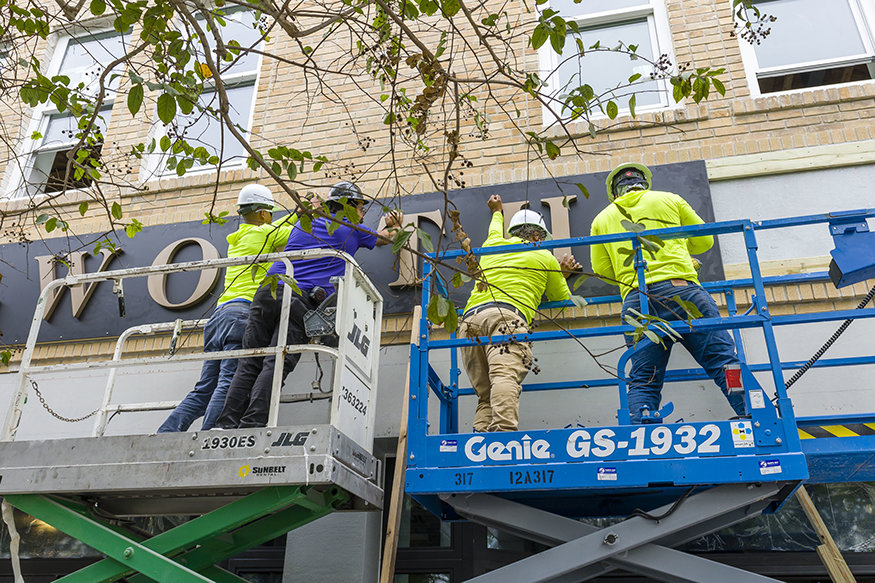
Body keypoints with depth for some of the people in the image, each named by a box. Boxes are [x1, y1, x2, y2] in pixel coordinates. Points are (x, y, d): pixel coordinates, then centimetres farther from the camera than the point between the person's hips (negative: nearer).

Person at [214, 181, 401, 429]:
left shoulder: (303, 224, 27)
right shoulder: (353, 230, 18)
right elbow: (386, 238, 38)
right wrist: (394, 227, 60)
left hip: (268, 291, 4)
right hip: (301, 299, -4)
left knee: (249, 364, 1)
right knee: (277, 363, -12)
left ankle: (227, 424, -7)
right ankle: (252, 424, -22)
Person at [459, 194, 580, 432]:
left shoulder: (493, 245, 30)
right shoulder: (546, 258, 22)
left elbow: (495, 230, 58)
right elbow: (563, 299, 35)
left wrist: (497, 211, 79)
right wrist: (563, 275, 53)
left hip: (469, 317, 5)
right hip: (506, 315, -4)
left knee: (485, 395, 1)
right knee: (506, 377, -25)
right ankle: (504, 429, -47)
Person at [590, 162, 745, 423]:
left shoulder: (602, 219, 20)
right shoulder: (669, 199, 19)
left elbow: (601, 270, 20)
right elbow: (704, 240, 26)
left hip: (635, 300, 1)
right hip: (682, 289, -1)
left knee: (644, 380, 3)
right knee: (724, 361, -3)